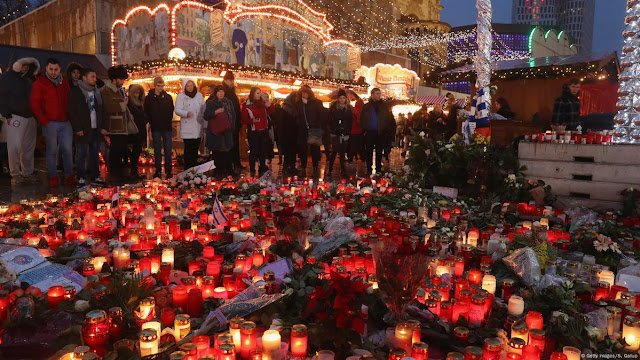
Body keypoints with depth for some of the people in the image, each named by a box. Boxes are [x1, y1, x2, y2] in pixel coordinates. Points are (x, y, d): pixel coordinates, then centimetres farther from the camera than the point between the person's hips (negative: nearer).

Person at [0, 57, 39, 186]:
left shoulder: (30, 79, 15)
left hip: (30, 117, 6)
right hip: (15, 117, -6)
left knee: (29, 147, 9)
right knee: (15, 146, -8)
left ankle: (27, 173, 17)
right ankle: (15, 175, -2)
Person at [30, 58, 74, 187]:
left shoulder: (64, 83, 14)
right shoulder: (40, 83, 1)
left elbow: (69, 101, 20)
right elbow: (34, 104, -3)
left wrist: (70, 117, 7)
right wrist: (44, 121, -9)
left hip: (66, 123, 3)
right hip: (50, 123, -3)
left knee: (67, 149, 1)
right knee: (52, 150, 2)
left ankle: (69, 176, 10)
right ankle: (53, 177, 10)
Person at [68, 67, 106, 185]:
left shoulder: (96, 92, 15)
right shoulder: (76, 91, -4)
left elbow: (101, 110, 19)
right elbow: (72, 111, -8)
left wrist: (102, 126, 10)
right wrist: (78, 128, -13)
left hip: (96, 129, 6)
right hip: (83, 130, -6)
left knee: (95, 153, 11)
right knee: (81, 154, -2)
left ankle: (95, 176, 18)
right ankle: (81, 178, 4)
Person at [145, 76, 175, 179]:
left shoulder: (168, 97, 3)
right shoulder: (149, 98, 1)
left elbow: (171, 111, 9)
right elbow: (147, 112, 4)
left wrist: (168, 120, 1)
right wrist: (152, 121, -1)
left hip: (167, 127, 0)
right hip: (156, 128, 0)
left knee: (168, 151, 0)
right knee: (157, 150, 7)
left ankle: (168, 171, 7)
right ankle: (158, 171, 14)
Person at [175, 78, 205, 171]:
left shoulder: (199, 95, 12)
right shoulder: (181, 96, 1)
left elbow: (204, 109, 14)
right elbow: (177, 110, -7)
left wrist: (205, 123, 8)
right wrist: (186, 113, -25)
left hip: (198, 127, 4)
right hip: (187, 127, -4)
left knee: (196, 149, 7)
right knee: (188, 149, -5)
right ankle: (188, 169, 2)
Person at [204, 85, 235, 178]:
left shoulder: (229, 102, 12)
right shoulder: (211, 103, 1)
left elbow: (233, 115, 16)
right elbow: (206, 116, -5)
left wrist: (232, 127, 6)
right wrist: (215, 112, -18)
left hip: (227, 132, 3)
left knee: (228, 152, 2)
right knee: (217, 154, -2)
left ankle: (228, 172, 12)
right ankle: (219, 173, 6)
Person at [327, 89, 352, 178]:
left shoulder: (349, 108, 9)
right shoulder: (333, 107, 2)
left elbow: (351, 121, 8)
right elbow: (330, 120, 0)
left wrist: (348, 131, -2)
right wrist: (332, 130, -9)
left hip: (345, 133, 2)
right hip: (335, 133, -2)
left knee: (342, 152, 6)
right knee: (334, 151, -8)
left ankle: (343, 170, 14)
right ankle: (330, 169, -1)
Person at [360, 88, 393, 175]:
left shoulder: (384, 106, 5)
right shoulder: (366, 106, 5)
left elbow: (389, 119, 3)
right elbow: (362, 120, 5)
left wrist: (385, 129, -7)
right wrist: (365, 129, -6)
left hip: (380, 133, 0)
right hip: (369, 133, 0)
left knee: (379, 153, 7)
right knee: (369, 152, 5)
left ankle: (378, 170, 14)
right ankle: (369, 170, 13)